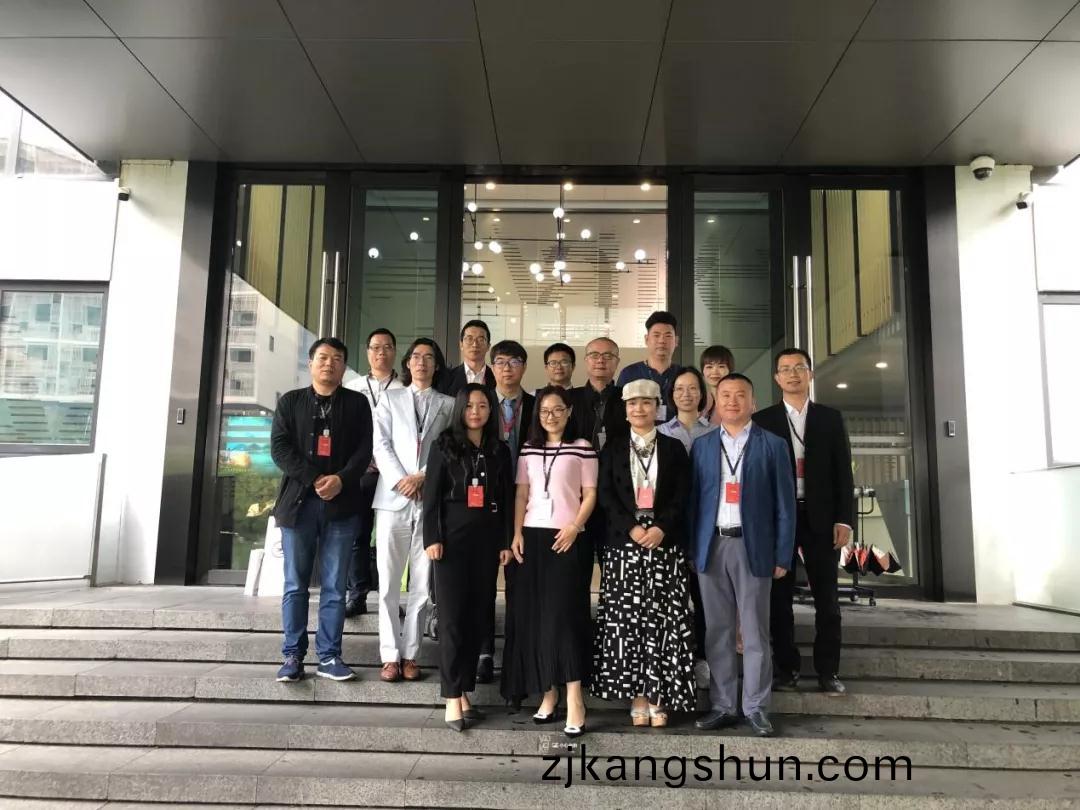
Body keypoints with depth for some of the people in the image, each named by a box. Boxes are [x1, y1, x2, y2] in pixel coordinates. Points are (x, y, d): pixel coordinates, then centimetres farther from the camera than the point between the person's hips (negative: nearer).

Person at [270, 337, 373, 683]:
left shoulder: (357, 403, 10)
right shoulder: (290, 401, 10)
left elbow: (364, 449, 3)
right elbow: (279, 447, -1)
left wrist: (341, 479, -14)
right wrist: (314, 480, -12)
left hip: (342, 504, 0)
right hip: (298, 501, 0)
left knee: (335, 586, 3)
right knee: (295, 584, 4)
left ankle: (329, 656, 10)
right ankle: (293, 655, 12)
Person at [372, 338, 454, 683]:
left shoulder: (448, 404, 13)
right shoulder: (390, 399, 14)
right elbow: (381, 444, 3)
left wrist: (422, 477, -11)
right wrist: (400, 480, -10)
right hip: (392, 498, 0)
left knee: (422, 584, 2)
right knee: (388, 582, 0)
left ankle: (410, 654, 10)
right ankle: (390, 655, 7)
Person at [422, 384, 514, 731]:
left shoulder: (500, 450, 11)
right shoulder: (445, 445, 3)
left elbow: (507, 498, 10)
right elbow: (432, 494, -1)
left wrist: (506, 542, 4)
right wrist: (432, 538, -9)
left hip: (487, 539, 3)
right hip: (453, 537, -3)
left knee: (477, 616, 4)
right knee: (452, 617, -3)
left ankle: (465, 691, 14)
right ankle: (452, 697, 2)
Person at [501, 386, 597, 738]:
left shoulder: (582, 448, 2)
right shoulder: (528, 450, 13)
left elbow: (590, 494, 0)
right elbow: (521, 494, 10)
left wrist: (575, 527, -13)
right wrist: (516, 534, 0)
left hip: (564, 537, -4)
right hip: (532, 536, 4)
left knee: (562, 613, -10)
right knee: (534, 614, 2)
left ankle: (574, 698, -8)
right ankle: (548, 692, 10)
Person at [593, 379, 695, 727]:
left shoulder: (674, 448, 9)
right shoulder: (613, 450, 11)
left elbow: (682, 496, 2)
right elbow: (606, 495, 2)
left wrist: (661, 528, -14)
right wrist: (632, 528, -12)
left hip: (665, 543, 0)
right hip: (624, 543, 1)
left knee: (662, 619, -2)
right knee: (626, 618, -1)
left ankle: (659, 694, 6)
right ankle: (637, 694, 7)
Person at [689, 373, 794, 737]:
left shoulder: (772, 445, 3)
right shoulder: (702, 446, 9)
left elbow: (784, 504, 1)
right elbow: (693, 500, 8)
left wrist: (783, 555, -4)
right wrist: (692, 550, 2)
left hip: (752, 547, -2)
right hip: (712, 547, 2)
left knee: (755, 633, 4)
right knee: (717, 632, 8)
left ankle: (756, 707, 16)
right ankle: (722, 706, 18)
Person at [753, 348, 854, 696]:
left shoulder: (830, 418, 8)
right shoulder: (763, 420, 4)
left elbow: (843, 471, 5)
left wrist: (844, 518, -4)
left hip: (820, 517, 1)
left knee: (826, 597, 4)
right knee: (780, 596, 4)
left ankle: (828, 671, 13)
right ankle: (787, 668, 14)